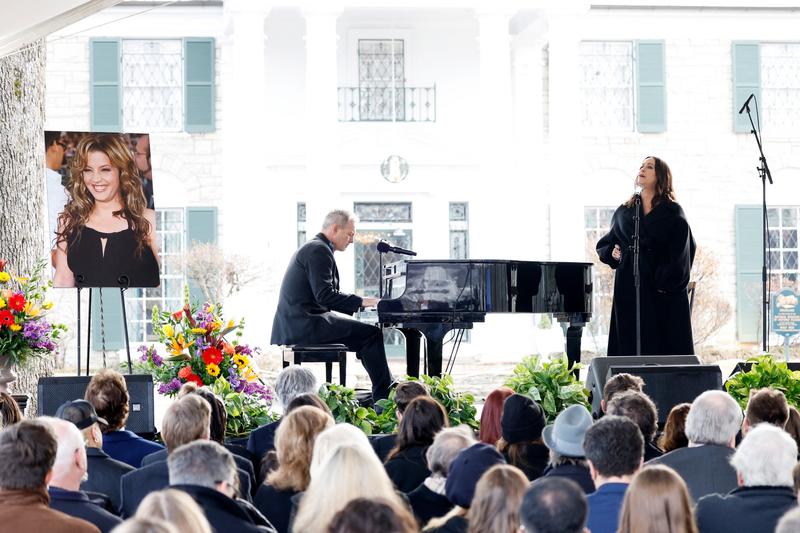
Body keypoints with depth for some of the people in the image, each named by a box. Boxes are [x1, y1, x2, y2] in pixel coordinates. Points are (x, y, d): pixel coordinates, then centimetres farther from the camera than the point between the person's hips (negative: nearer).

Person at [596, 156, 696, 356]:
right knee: (631, 347, 0)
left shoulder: (673, 212, 3)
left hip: (663, 292, -3)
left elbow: (681, 252, -6)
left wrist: (667, 280, -16)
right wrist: (612, 253, 2)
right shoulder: (624, 211, 15)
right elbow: (605, 244, 24)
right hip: (630, 289, 3)